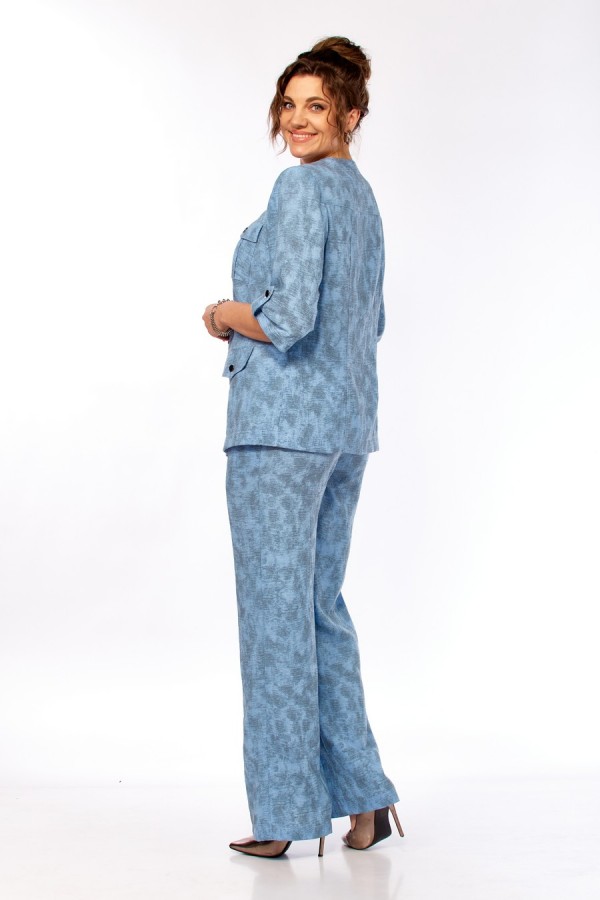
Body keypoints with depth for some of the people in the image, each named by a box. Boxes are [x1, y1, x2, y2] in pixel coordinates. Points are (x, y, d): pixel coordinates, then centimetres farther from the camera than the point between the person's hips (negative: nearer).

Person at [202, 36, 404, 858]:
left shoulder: (302, 187, -12)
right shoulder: (362, 194, 17)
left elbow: (288, 318, -22)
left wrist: (223, 314, -3)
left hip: (282, 419, -9)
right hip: (349, 420, 9)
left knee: (276, 610, -1)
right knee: (321, 604, 15)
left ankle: (284, 816, 8)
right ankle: (363, 802, 20)